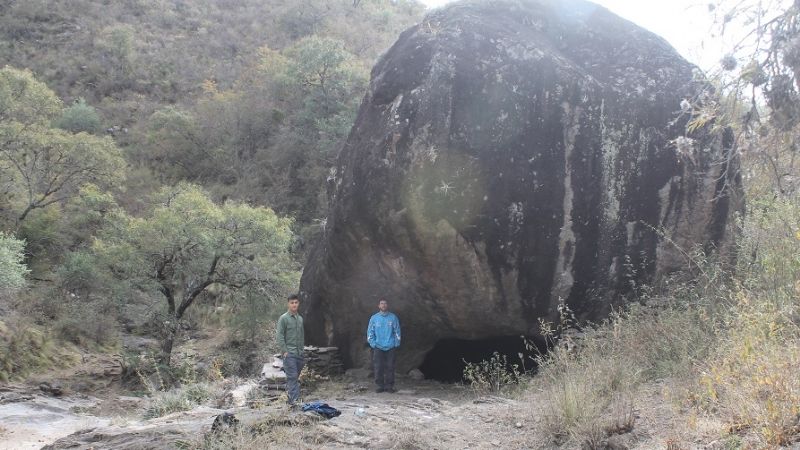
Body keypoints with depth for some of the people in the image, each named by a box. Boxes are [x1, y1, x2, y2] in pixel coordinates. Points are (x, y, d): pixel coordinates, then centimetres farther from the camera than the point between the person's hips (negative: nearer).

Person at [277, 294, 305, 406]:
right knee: (292, 376, -12)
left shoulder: (300, 318, 14)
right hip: (289, 353, -6)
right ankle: (293, 400, -16)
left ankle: (289, 390, 24)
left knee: (295, 376, 9)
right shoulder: (284, 318, -5)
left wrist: (302, 349, 14)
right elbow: (280, 336, -8)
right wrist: (284, 351, -14)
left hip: (299, 353, 6)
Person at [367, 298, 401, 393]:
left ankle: (389, 386, 6)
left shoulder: (393, 317, 4)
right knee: (378, 367, -2)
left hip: (390, 347, 0)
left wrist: (397, 343, -3)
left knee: (390, 367, 0)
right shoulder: (374, 318, 5)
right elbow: (370, 332, 5)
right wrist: (373, 343, -4)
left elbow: (397, 331, 5)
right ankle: (380, 385, 6)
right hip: (378, 347, 0)